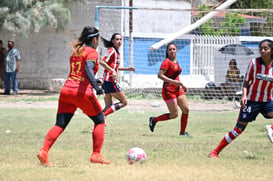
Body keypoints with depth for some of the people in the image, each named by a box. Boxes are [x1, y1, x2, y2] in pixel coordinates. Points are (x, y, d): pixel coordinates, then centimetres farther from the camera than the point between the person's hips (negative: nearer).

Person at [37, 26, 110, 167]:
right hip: (82, 92, -6)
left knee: (60, 125, 0)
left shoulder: (76, 51, 21)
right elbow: (88, 69, -17)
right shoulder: (92, 52, 0)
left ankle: (44, 151, -20)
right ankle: (96, 155, 6)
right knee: (100, 121, 11)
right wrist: (96, 86, -26)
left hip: (66, 90, 6)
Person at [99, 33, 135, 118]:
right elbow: (102, 62, -21)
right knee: (124, 102, -3)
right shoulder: (112, 51, -10)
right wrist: (113, 71, -25)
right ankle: (103, 115, -11)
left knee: (109, 106, 9)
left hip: (107, 82, 9)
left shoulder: (116, 52, 19)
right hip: (111, 81, -9)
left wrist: (127, 69, 26)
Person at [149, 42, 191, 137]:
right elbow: (160, 75, -21)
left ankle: (182, 132, 10)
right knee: (174, 114, -7)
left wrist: (182, 85, 22)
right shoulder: (167, 62, -12)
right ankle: (154, 120, 11)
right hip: (169, 90, -8)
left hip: (177, 89, 8)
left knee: (186, 109, 0)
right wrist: (173, 81, -26)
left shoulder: (176, 61, 14)